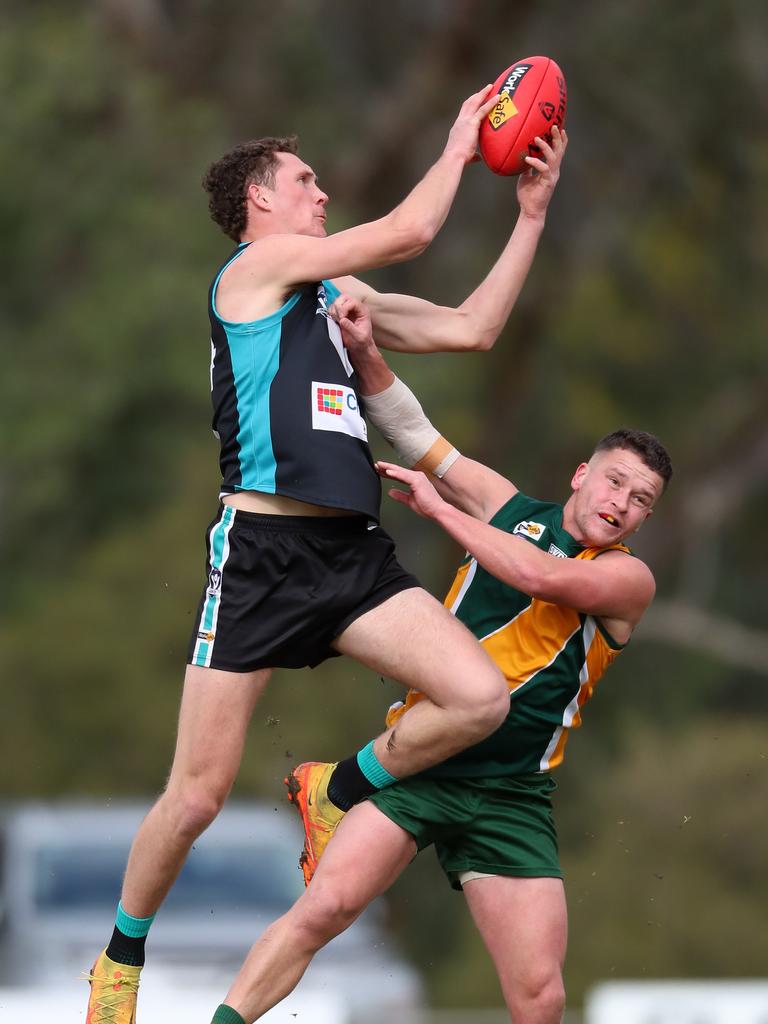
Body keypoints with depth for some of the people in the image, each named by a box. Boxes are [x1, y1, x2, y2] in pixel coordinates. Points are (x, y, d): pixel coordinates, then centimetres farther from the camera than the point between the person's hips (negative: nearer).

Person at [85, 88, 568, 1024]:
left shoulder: (340, 296, 23)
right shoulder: (259, 262, 0)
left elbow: (471, 326, 23)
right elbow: (408, 231, -6)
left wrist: (532, 212, 21)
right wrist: (458, 146, 9)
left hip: (351, 556, 7)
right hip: (260, 550, -7)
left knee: (480, 698, -16)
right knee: (198, 794, -5)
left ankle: (342, 789, 10)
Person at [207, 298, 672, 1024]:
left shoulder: (628, 578, 2)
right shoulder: (507, 509, 10)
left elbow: (545, 576, -17)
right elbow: (413, 434, 10)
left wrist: (439, 508, -10)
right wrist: (364, 352, -5)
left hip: (511, 795, 0)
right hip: (420, 763, 0)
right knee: (322, 910, -20)